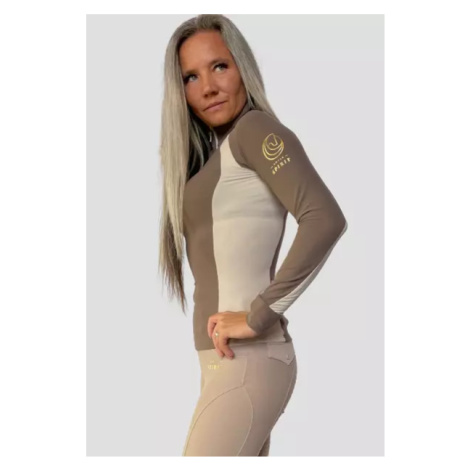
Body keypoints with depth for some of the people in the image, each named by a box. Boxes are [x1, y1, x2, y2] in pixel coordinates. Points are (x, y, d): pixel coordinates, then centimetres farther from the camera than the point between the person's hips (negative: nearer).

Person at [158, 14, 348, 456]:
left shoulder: (255, 129, -7)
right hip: (239, 364, 9)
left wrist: (259, 317, -20)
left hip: (245, 364, -9)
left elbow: (326, 220, -21)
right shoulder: (211, 157, 20)